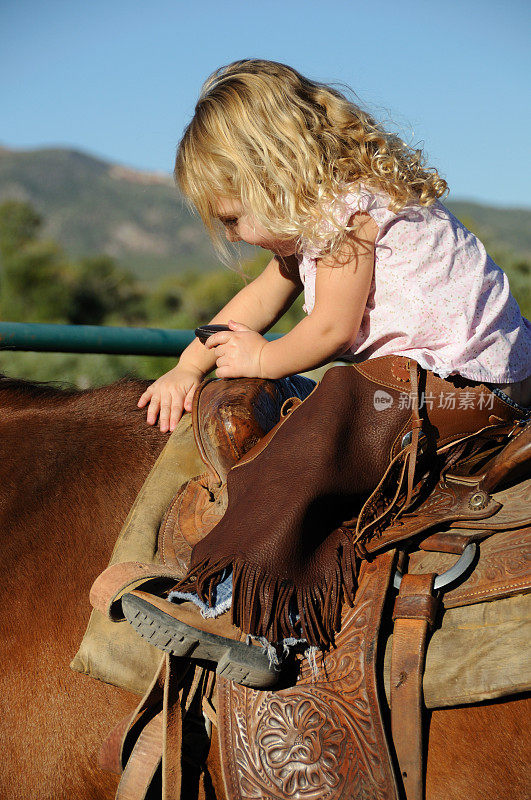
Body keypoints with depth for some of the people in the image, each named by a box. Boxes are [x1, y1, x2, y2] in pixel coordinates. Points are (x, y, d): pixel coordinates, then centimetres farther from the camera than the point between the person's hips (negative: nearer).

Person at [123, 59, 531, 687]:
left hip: (470, 378, -12)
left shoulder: (346, 206, -13)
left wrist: (260, 360, 2)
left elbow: (332, 330, -14)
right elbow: (261, 297, 23)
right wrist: (189, 367, 15)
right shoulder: (316, 213, 18)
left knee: (330, 423, -27)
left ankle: (238, 607, -33)